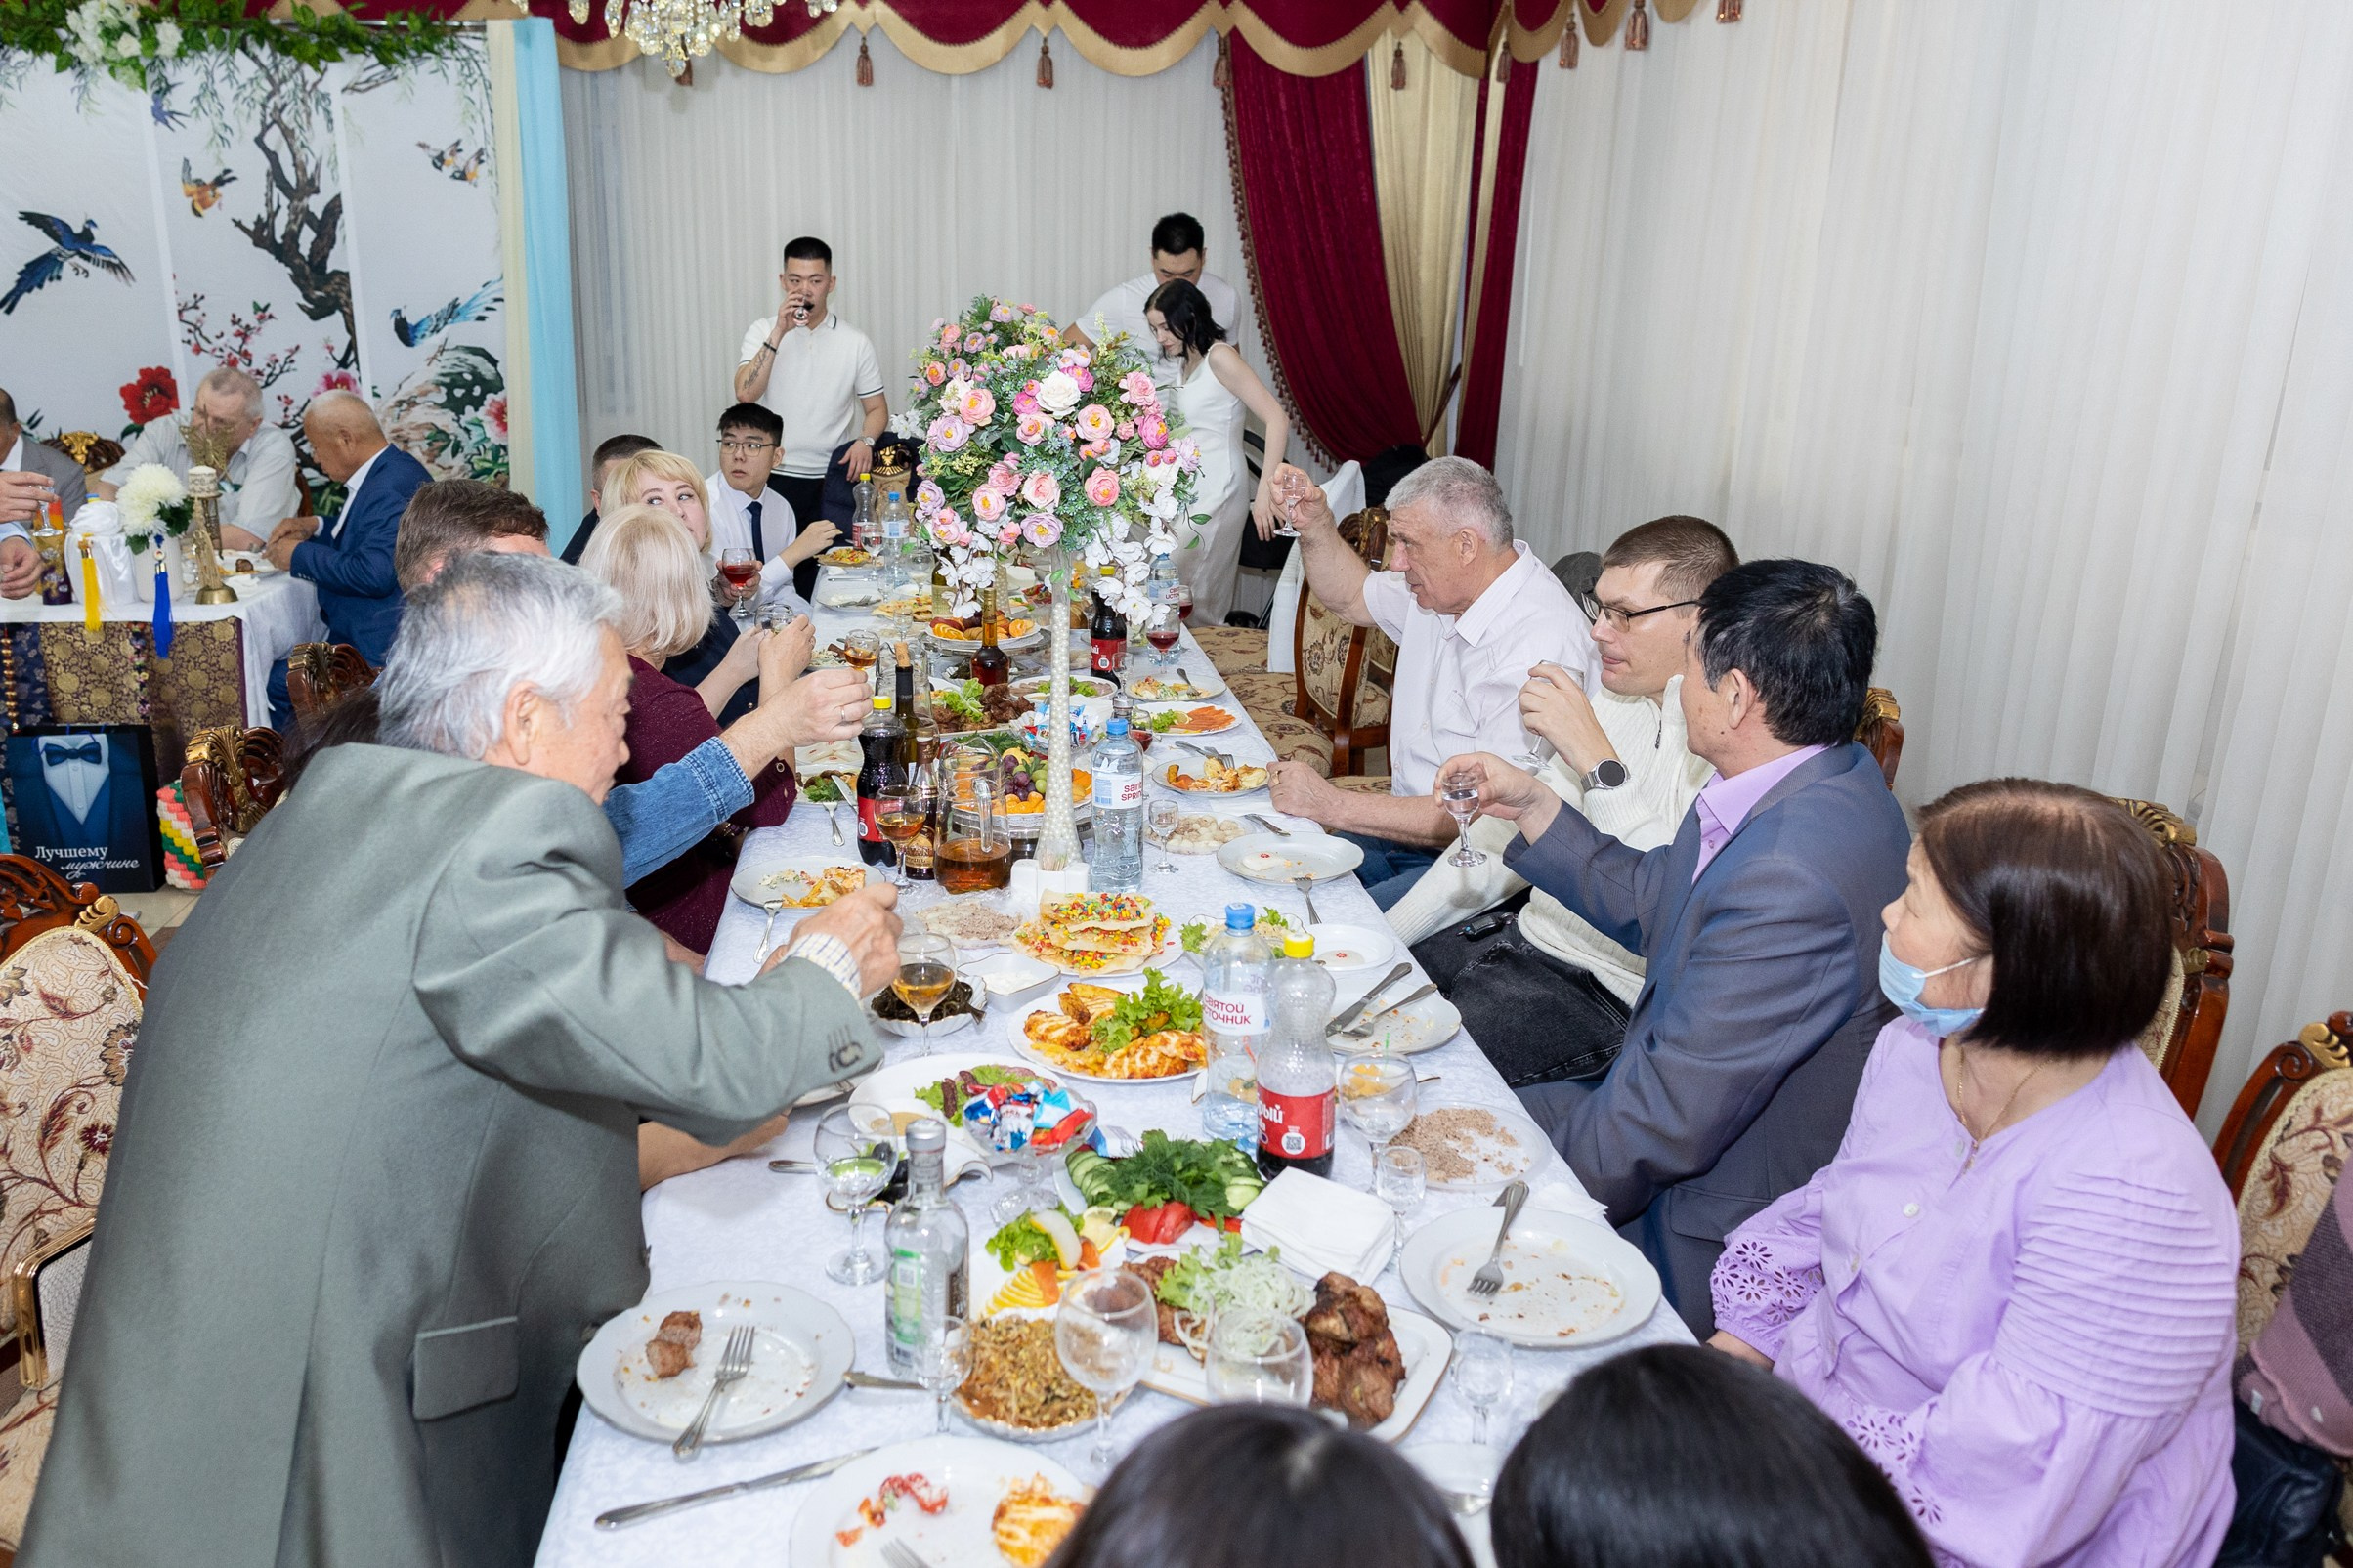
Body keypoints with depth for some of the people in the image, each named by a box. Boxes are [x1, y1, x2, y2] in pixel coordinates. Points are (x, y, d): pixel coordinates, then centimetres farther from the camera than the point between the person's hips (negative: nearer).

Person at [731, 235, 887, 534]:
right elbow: (745, 394, -10)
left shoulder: (856, 343, 5)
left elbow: (877, 409, 9)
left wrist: (865, 441, -13)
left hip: (831, 478, 1)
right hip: (774, 476, 0)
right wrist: (778, 333, -14)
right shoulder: (762, 332, 4)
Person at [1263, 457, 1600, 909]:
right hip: (1407, 826, 9)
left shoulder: (1538, 650, -24)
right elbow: (1352, 599, 28)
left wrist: (1333, 805, -25)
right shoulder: (1439, 588, 5)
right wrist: (1315, 525, 8)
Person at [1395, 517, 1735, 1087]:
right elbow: (1511, 835, 12)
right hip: (1525, 933, 8)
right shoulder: (1617, 697, 6)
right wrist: (1379, 938, 6)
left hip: (1605, 993, -8)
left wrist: (1599, 764, -32)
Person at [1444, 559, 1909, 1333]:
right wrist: (1530, 804, 8)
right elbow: (1651, 902, 13)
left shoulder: (1789, 877, -35)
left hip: (1705, 1242, -9)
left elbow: (1671, 1119, -29)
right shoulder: (1822, 780, -2)